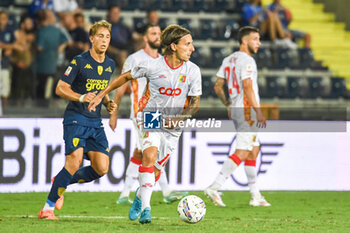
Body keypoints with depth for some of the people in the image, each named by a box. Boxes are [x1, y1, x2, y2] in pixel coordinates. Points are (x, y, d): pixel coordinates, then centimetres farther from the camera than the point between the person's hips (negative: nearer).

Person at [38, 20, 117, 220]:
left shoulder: (110, 65, 11)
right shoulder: (79, 62, -9)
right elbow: (60, 88, -8)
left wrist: (108, 103, 7)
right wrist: (81, 97, -24)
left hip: (96, 122, 6)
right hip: (76, 119, -6)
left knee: (102, 169, -4)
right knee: (75, 162, -22)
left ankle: (62, 183, 20)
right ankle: (48, 208, -10)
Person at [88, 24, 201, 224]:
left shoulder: (193, 71, -8)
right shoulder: (152, 66, -13)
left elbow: (195, 103, 1)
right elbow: (126, 77, 4)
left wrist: (179, 118, -17)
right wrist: (101, 95, 7)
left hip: (174, 126, 2)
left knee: (156, 170, 4)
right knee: (150, 155, -27)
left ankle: (140, 197, 34)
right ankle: (146, 208, -27)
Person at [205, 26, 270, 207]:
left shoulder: (228, 60, 15)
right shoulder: (246, 60, -13)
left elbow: (218, 87, 16)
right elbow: (247, 87, -21)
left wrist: (228, 104, 26)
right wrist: (258, 111, -21)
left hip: (236, 110, 10)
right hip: (247, 110, -10)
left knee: (254, 150, 13)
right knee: (242, 153, -10)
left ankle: (256, 196, 13)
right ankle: (214, 188, -15)